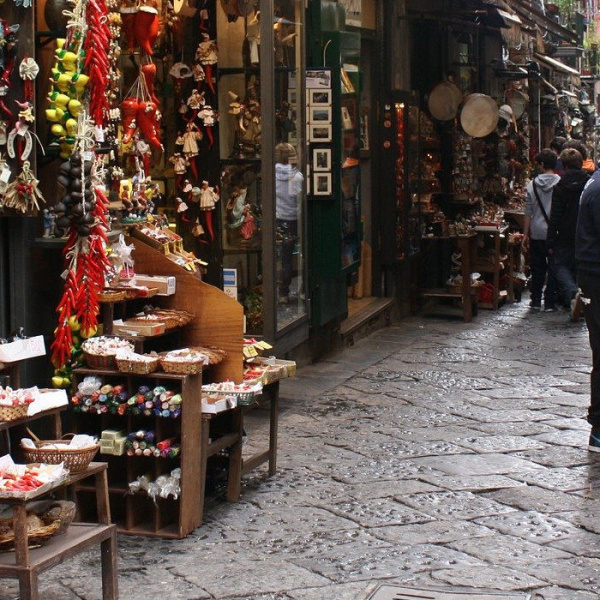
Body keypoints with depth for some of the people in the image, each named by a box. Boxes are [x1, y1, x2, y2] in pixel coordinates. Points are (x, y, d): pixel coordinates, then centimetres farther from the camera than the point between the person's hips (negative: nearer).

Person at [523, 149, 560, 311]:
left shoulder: (532, 185, -3)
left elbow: (528, 212, 0)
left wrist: (525, 234, 6)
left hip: (537, 233, 1)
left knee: (537, 268, 12)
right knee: (553, 268, 6)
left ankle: (536, 301, 17)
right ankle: (550, 303, 7)